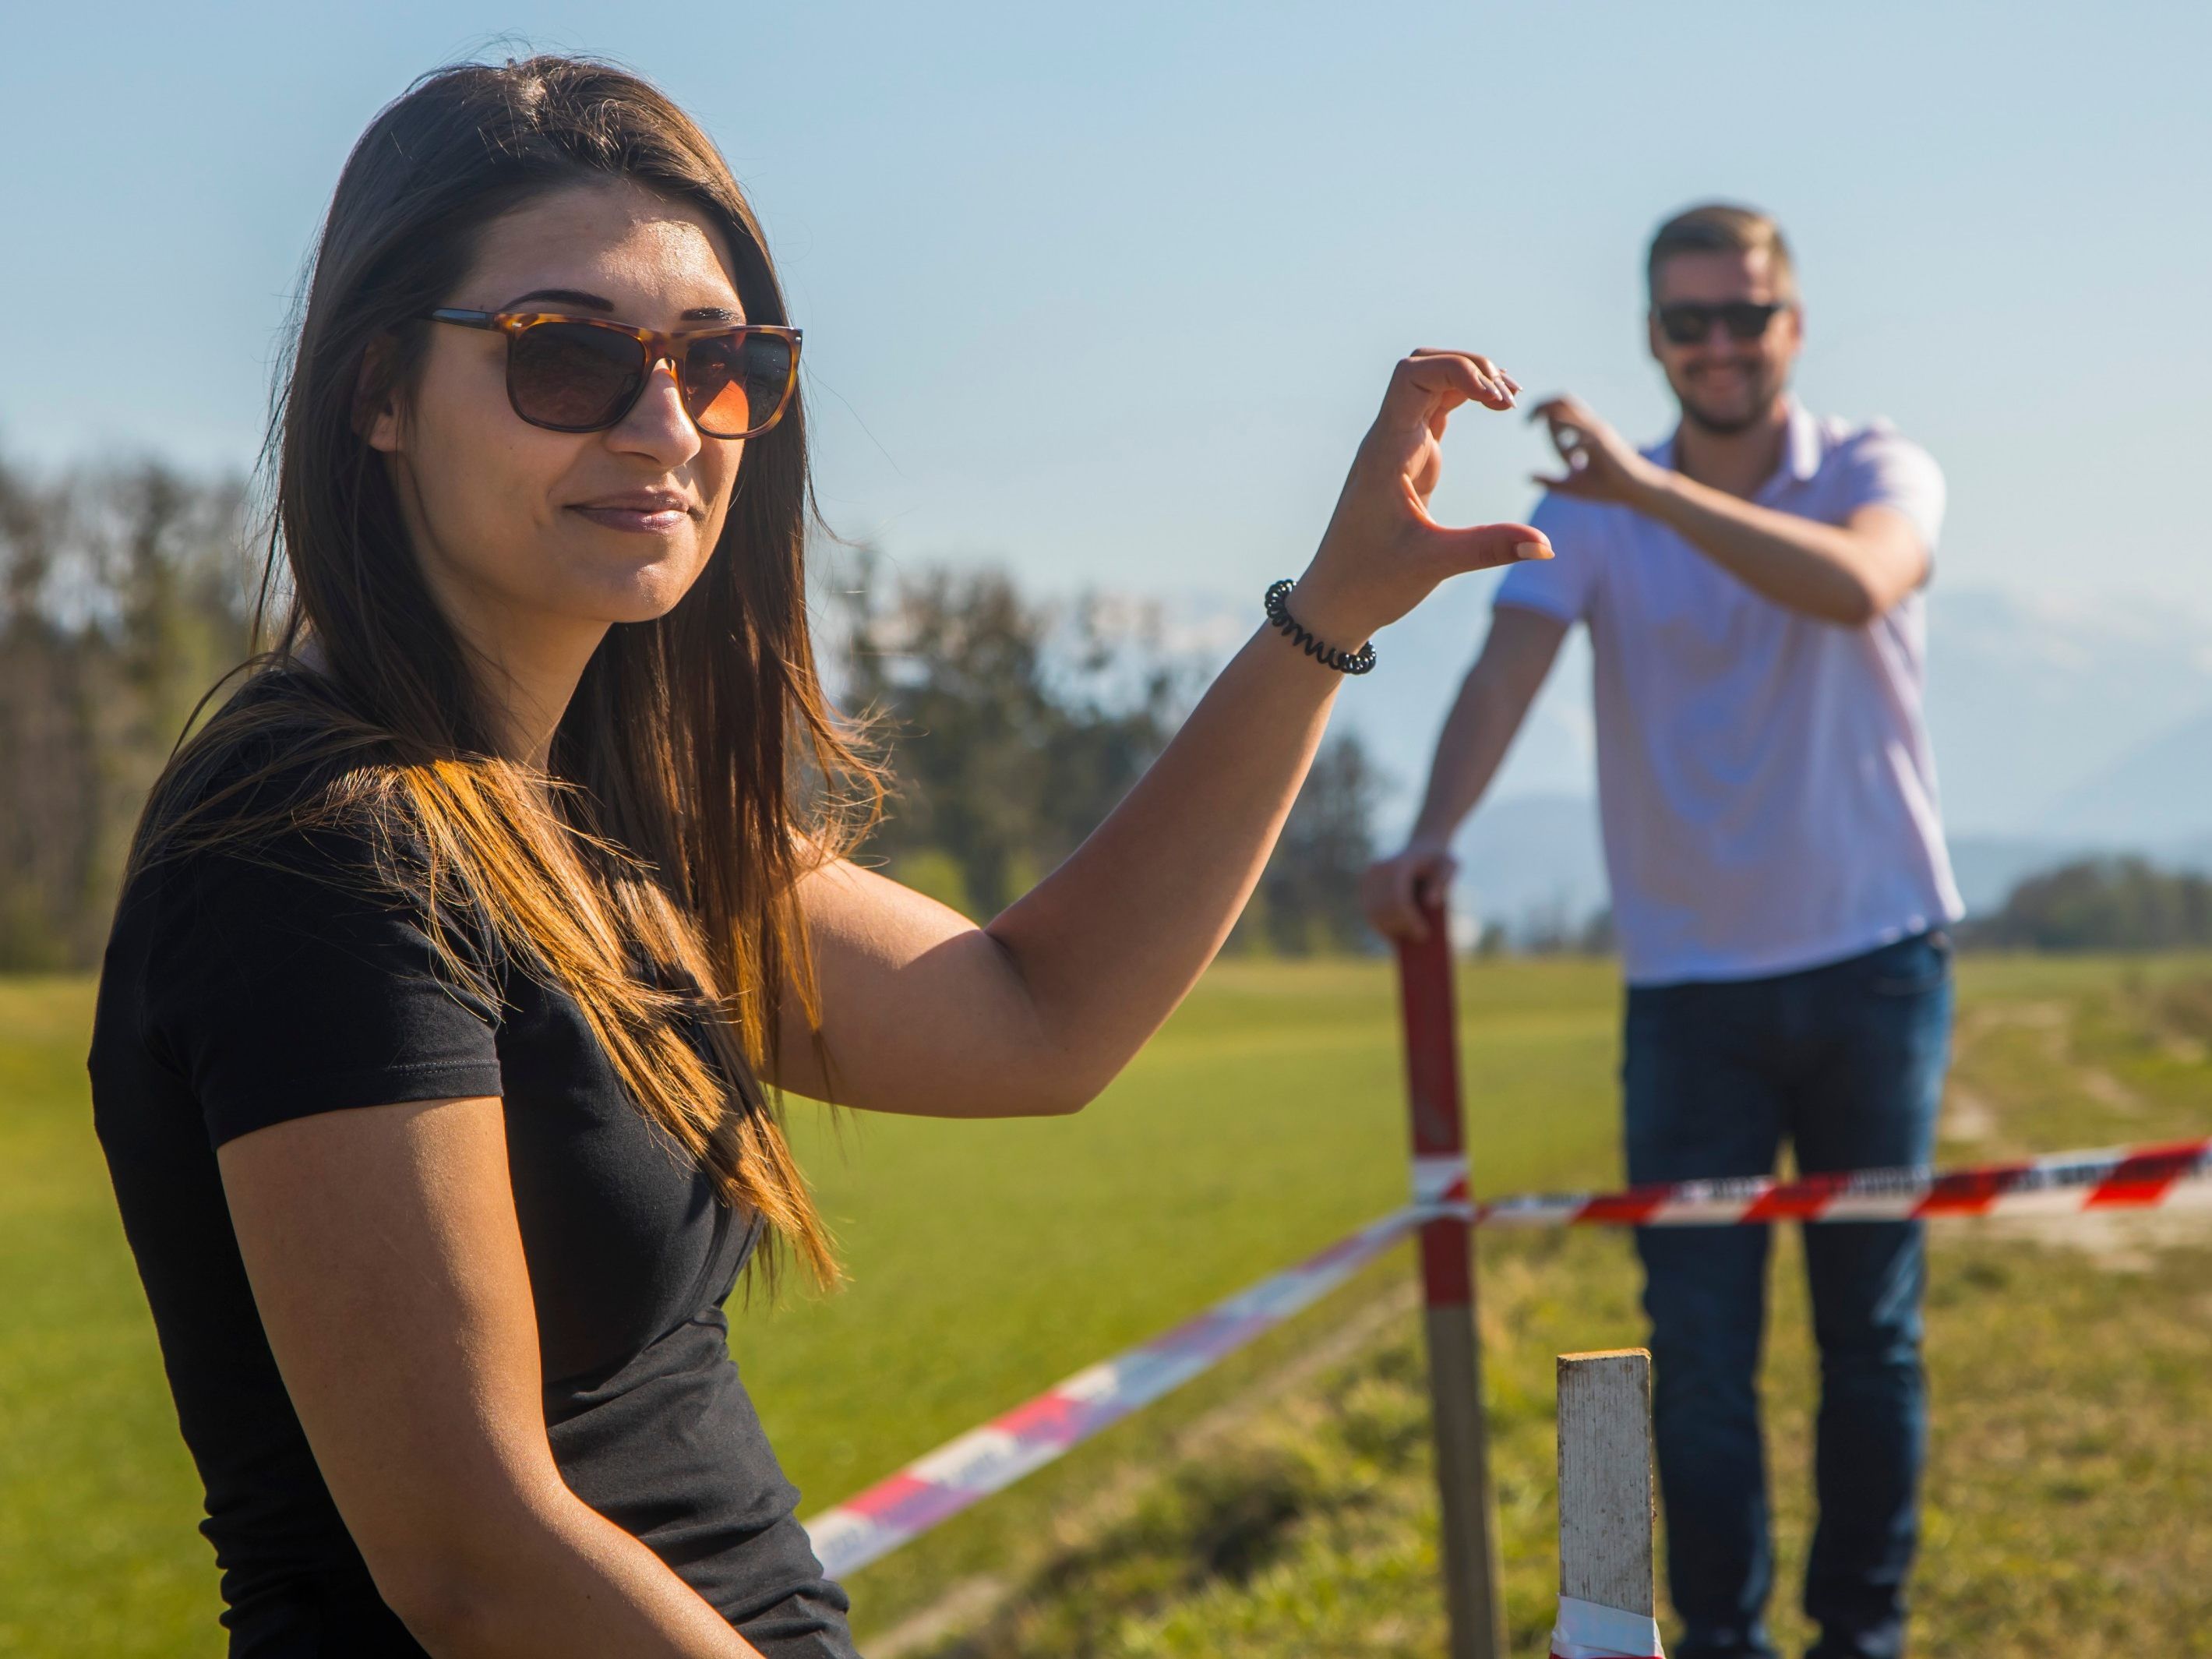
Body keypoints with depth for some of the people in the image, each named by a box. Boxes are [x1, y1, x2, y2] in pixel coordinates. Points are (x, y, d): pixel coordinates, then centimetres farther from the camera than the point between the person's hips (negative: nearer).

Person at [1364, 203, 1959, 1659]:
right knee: (1698, 1334, 0)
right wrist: (1432, 833, -33)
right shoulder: (1589, 512, 1)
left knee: (1872, 1320, 7)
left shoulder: (1880, 472, -3)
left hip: (1875, 959, 0)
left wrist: (1653, 491, -36)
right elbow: (1509, 665, -15)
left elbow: (1854, 584, -27)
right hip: (1689, 980, 1)